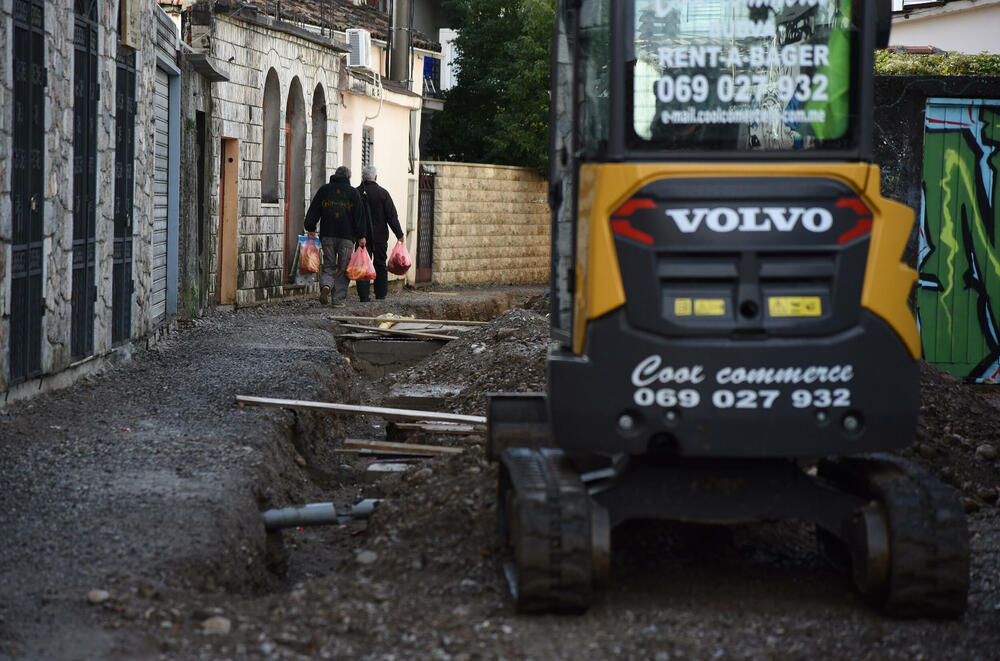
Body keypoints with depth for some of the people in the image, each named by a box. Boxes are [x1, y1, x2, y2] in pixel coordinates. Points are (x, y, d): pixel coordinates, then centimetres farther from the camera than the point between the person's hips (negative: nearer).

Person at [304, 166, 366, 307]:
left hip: (327, 235, 2)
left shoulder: (324, 190, 8)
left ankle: (325, 285, -19)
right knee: (343, 268, 4)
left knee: (329, 265, 10)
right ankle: (338, 300, 1)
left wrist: (310, 229, 10)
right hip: (347, 236, -2)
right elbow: (358, 216, 1)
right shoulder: (353, 192, 2)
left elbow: (313, 211, 6)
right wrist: (361, 236, 4)